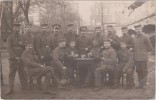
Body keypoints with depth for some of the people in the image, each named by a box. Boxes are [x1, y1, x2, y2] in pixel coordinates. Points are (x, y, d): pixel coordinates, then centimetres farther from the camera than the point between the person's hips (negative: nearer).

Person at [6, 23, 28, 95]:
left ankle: (24, 88, 10)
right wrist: (15, 56, -15)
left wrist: (22, 44, -6)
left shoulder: (21, 37, 13)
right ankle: (11, 89, 2)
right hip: (13, 58, -3)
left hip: (21, 58, 3)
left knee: (22, 73, 4)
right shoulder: (10, 37, 2)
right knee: (12, 73, -2)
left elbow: (24, 47, 17)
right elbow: (9, 49, -5)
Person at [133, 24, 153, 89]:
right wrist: (135, 51, 7)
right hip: (136, 58, 5)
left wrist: (143, 51, 1)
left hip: (143, 58, -5)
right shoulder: (134, 38, 10)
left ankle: (143, 84, 11)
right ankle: (140, 84, 21)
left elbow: (150, 48, -2)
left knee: (144, 72, 2)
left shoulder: (145, 38, -5)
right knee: (138, 71, 11)